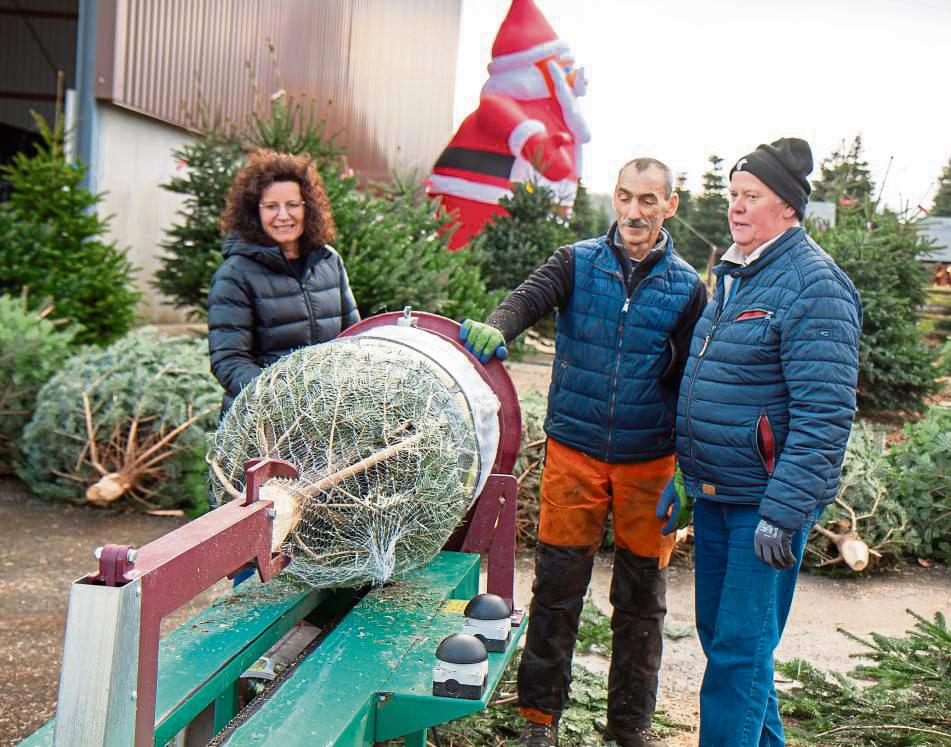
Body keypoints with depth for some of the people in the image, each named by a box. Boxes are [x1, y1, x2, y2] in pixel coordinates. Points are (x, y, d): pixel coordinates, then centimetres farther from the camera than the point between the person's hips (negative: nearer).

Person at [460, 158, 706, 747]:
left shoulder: (687, 287, 3)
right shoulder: (579, 263, 3)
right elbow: (531, 296, -15)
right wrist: (498, 326, -39)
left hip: (649, 461, 1)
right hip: (574, 453, -1)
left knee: (642, 598, 10)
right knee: (557, 588, 4)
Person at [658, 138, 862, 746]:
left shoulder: (814, 286, -16)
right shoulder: (735, 276, 13)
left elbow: (826, 415, -21)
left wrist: (783, 513, -24)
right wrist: (684, 475, 20)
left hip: (767, 499, -9)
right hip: (715, 493, 9)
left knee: (740, 650, -2)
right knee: (719, 633, 19)